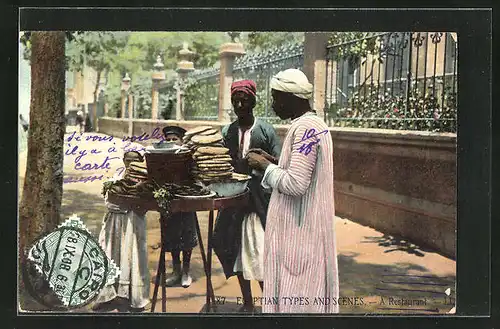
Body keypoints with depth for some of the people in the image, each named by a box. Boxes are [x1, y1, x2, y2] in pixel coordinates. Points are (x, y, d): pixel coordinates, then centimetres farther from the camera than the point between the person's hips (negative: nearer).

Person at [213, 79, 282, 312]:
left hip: (260, 199, -4)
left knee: (261, 252, -9)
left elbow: (280, 165, -5)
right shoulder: (227, 132, 10)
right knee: (237, 252, 10)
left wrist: (265, 158, -24)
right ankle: (247, 304, 24)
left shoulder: (265, 131, -2)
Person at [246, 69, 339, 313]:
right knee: (307, 293, 16)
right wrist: (273, 163, 13)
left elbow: (296, 184, -25)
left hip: (298, 230, -10)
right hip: (307, 226, 10)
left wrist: (265, 166, -12)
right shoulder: (316, 125, 11)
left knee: (295, 296, -1)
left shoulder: (304, 128, -19)